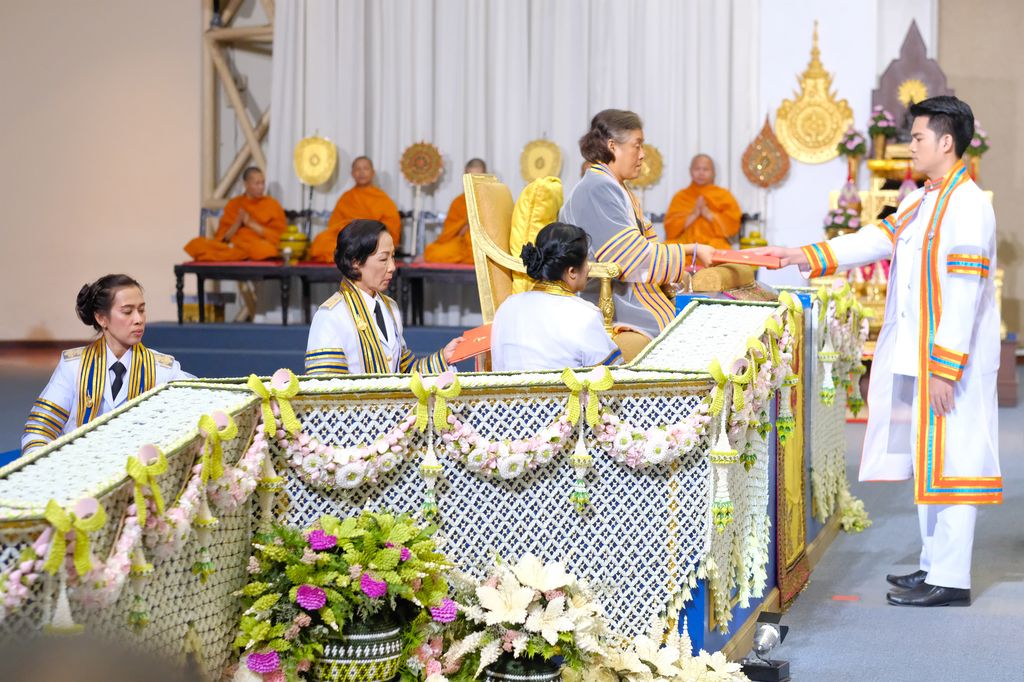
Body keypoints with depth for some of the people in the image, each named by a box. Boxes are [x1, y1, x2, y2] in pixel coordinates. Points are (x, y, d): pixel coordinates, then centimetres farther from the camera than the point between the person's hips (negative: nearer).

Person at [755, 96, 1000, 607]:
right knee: (924, 459, 15)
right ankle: (935, 564, 25)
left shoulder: (968, 207, -18)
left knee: (948, 462, -6)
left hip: (951, 360, -10)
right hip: (916, 357, 10)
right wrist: (803, 257, 9)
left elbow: (964, 296, -21)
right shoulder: (921, 201, 13)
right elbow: (878, 239, 16)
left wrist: (945, 370, -22)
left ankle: (951, 581, -1)